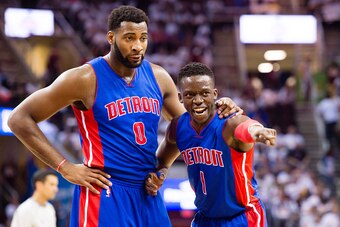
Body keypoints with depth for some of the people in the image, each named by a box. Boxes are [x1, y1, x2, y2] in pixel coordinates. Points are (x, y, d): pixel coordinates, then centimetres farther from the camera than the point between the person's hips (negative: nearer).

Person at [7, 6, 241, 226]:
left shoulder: (158, 77, 7)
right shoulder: (86, 79, -10)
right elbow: (20, 119, -8)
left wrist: (215, 112, 1)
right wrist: (65, 167, -12)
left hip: (149, 195, 6)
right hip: (105, 194, -6)